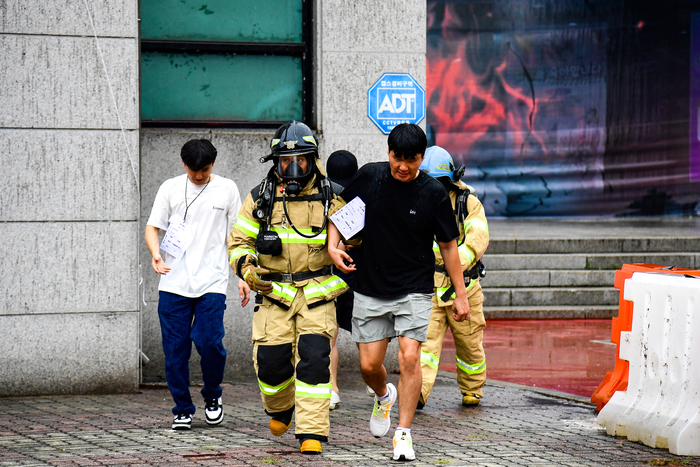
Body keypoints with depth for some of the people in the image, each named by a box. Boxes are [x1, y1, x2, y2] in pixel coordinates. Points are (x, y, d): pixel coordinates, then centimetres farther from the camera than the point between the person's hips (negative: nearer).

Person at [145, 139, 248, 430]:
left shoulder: (227, 189, 8)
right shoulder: (170, 188, 8)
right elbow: (152, 227, 7)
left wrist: (244, 277, 7)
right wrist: (155, 253, -14)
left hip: (212, 283, -1)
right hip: (173, 283, 1)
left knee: (209, 343, -14)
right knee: (175, 349, -1)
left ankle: (212, 396, 12)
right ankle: (182, 410, 11)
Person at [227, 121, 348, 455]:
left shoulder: (329, 200, 1)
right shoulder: (260, 199, 1)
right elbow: (239, 241, 7)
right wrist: (247, 270, -11)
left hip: (317, 293, -1)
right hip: (274, 293, 1)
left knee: (314, 360, -12)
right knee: (271, 361, -4)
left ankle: (312, 432, -6)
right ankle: (280, 408, 28)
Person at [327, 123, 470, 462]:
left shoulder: (433, 193, -9)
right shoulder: (369, 177, -4)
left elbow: (448, 245, 0)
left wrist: (461, 294, 2)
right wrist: (333, 245, -5)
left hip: (414, 290, -2)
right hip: (369, 290, 2)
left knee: (409, 357, -16)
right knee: (369, 365, 4)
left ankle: (403, 434, -7)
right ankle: (384, 397, 39)